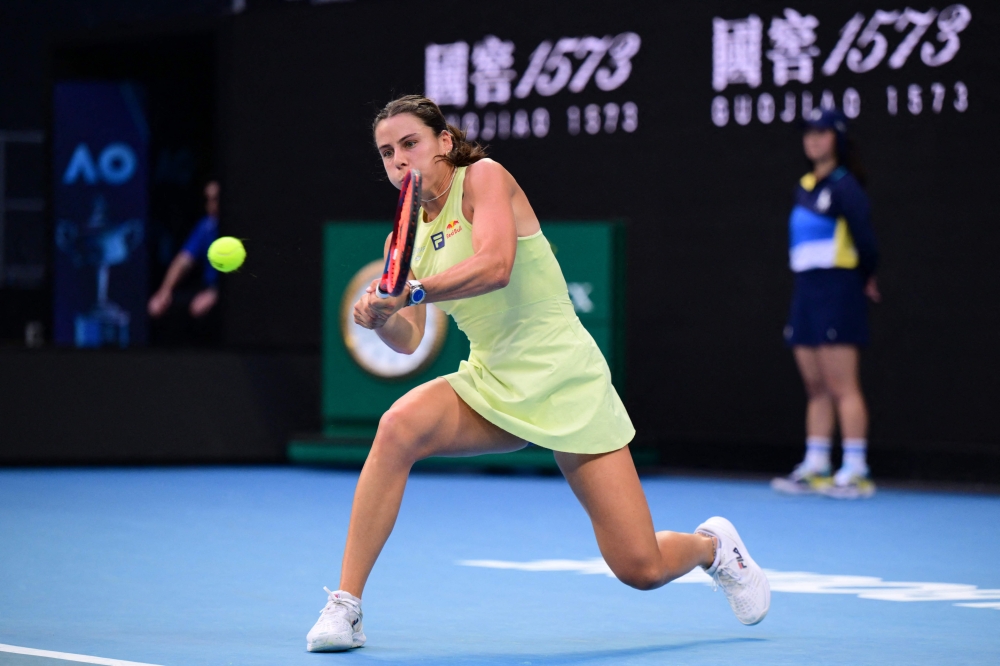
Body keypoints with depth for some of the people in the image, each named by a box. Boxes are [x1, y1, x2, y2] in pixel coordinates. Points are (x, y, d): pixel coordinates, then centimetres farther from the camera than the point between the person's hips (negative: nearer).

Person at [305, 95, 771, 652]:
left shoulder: (484, 176, -9)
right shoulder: (407, 237, 9)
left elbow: (495, 266, -27)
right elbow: (409, 340, 2)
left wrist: (411, 293, -33)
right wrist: (381, 317, -20)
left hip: (567, 387, -5)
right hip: (492, 387, 5)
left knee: (642, 569, -6)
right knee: (399, 427, -29)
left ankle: (712, 544, 32)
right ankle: (346, 605, -23)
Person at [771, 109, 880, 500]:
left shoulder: (843, 186, -9)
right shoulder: (805, 187, 17)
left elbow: (864, 237, -15)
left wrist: (865, 278, -3)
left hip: (837, 291, -8)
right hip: (806, 291, 8)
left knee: (842, 386, -9)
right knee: (816, 388, 9)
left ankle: (855, 472, -9)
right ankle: (815, 468, 12)